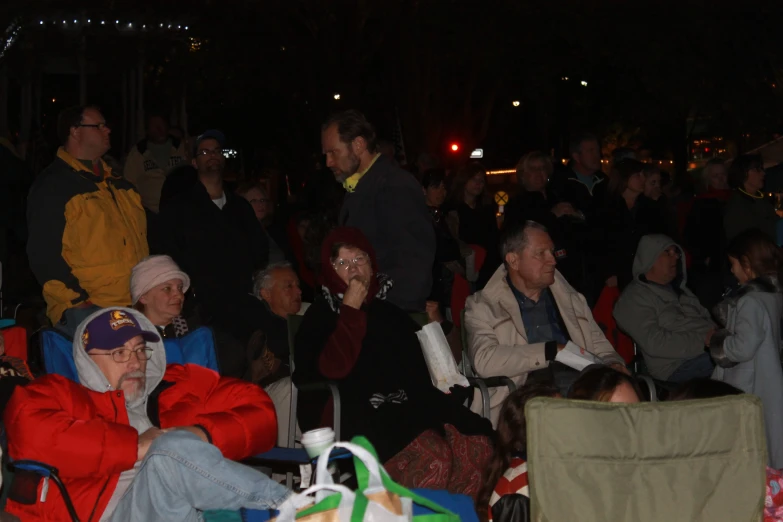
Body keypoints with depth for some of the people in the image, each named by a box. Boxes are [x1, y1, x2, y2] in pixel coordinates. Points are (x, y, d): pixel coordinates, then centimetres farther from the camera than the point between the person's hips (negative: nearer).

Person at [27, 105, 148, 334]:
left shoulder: (117, 182, 19)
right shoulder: (52, 186, -4)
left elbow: (141, 234, 24)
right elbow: (43, 254, -11)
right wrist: (80, 301, -15)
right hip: (86, 310, -7)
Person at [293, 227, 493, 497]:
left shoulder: (390, 313, 22)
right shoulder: (320, 316, 5)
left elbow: (418, 368, 26)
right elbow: (333, 369, -15)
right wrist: (350, 310, -10)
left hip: (408, 409, 6)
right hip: (361, 419, -6)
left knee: (478, 444, -21)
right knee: (434, 456, -33)